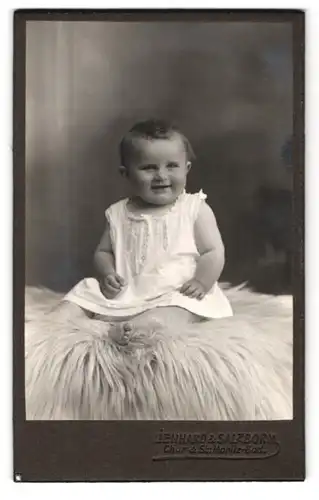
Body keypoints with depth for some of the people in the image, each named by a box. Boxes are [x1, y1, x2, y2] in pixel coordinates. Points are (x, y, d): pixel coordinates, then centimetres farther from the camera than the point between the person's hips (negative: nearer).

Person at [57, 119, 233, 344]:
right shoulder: (118, 213, 10)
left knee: (176, 312, -37)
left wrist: (201, 282, -19)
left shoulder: (196, 209, 1)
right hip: (124, 293, 5)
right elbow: (103, 251, 18)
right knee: (80, 296, -6)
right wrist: (107, 273, -4)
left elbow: (213, 252, -1)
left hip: (176, 294, -4)